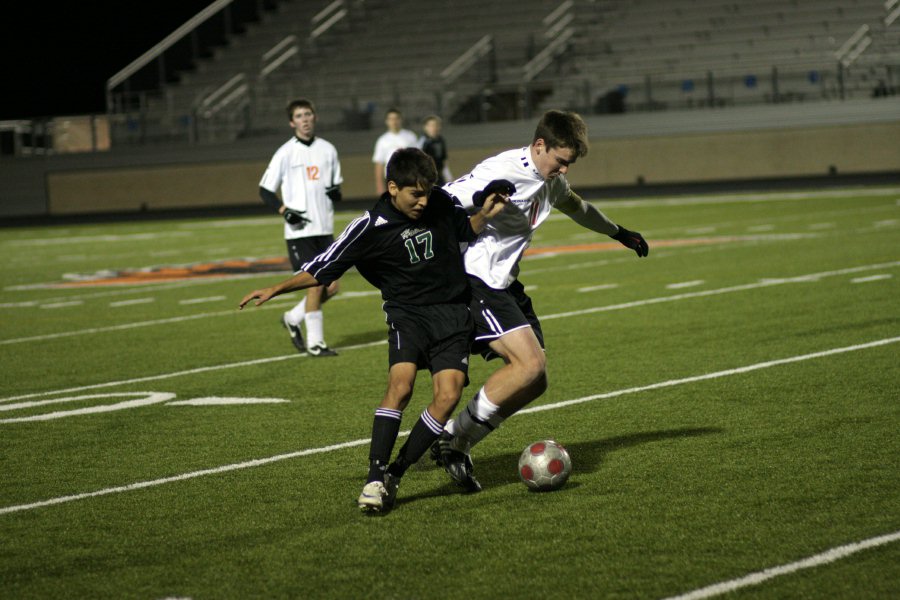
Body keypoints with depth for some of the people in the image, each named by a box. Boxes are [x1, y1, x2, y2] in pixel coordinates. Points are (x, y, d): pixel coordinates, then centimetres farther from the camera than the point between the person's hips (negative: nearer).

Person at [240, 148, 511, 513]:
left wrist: (484, 215, 2)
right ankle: (375, 477, -23)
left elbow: (465, 232, 23)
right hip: (407, 314, -3)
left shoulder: (441, 203, 2)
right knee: (400, 384, -28)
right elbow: (322, 270, -2)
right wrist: (276, 289, -9)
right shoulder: (370, 229, -8)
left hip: (452, 315, 3)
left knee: (448, 396, -17)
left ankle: (395, 475, -6)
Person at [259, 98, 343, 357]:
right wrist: (285, 211, -16)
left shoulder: (328, 150, 9)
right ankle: (314, 343, 0)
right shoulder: (285, 153, -4)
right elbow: (265, 190, -1)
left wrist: (336, 193, -4)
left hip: (325, 229, 5)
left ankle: (293, 319, 24)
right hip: (299, 230, -5)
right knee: (315, 284, -10)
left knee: (331, 287, 2)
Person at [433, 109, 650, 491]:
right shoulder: (503, 173, -19)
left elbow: (574, 205, 35)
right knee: (530, 362, -23)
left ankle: (458, 446, 6)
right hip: (473, 282, -10)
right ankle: (453, 437, -12)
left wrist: (618, 233, 48)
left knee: (534, 381, 1)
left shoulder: (551, 180, 11)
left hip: (503, 284, 10)